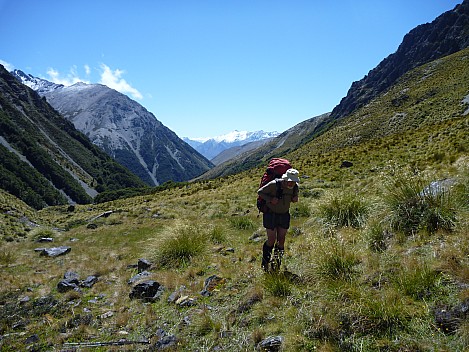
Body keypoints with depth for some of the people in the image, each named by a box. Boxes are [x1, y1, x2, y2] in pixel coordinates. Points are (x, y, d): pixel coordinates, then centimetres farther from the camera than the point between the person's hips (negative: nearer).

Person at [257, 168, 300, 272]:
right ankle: (265, 263, 19)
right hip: (271, 214, -4)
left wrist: (295, 199, -10)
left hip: (284, 215, 5)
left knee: (281, 241, 3)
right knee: (271, 240, -4)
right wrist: (270, 199, -28)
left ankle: (276, 263, 22)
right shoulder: (274, 184, -24)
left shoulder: (295, 187, -8)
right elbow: (260, 192, -13)